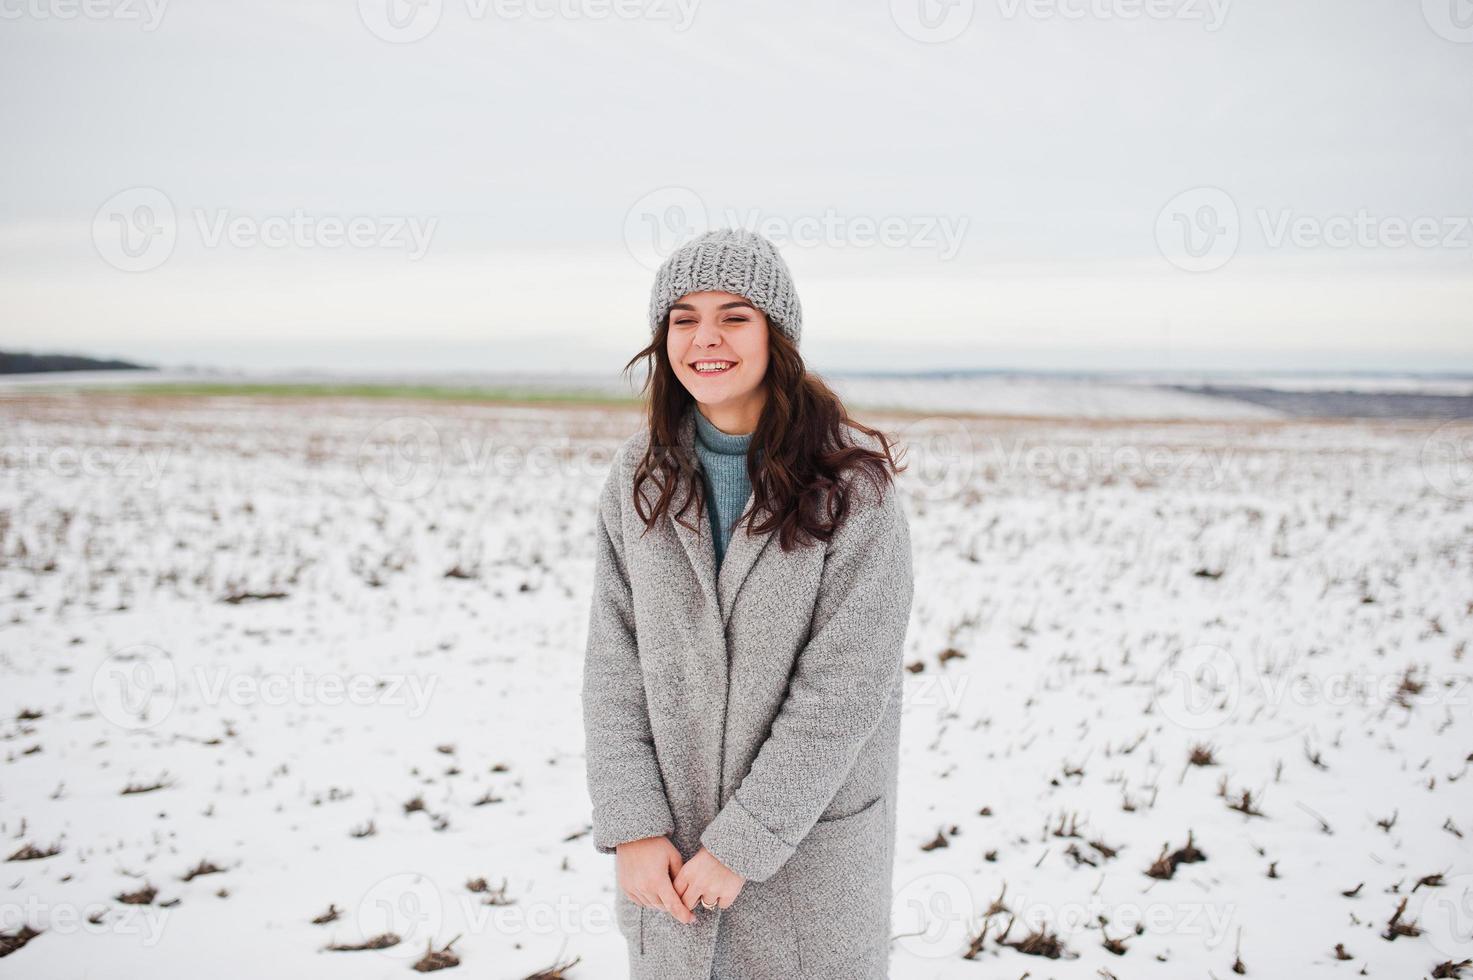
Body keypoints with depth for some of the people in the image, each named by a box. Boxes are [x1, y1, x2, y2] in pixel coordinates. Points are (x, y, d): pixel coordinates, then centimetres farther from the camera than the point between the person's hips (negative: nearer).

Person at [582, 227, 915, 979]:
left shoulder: (853, 481, -13)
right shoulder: (641, 473, 0)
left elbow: (845, 688, -16)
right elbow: (614, 662, -1)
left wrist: (742, 843, -16)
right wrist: (633, 829, -9)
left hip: (810, 844, -3)